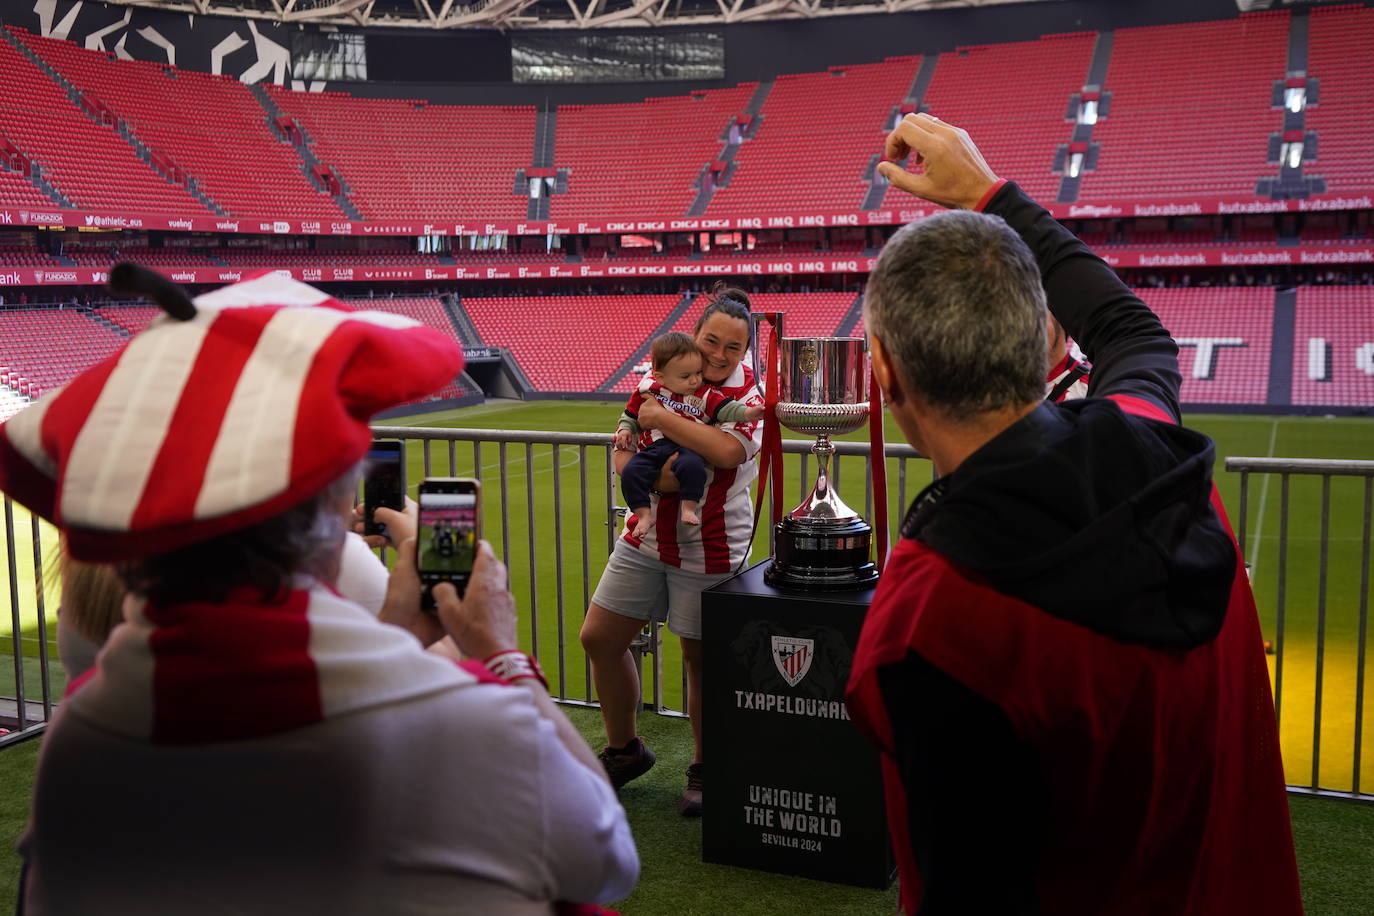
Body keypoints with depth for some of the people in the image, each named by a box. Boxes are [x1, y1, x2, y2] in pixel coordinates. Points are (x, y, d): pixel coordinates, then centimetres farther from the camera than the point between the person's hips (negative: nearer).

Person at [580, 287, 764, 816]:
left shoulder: (749, 396, -9)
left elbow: (727, 450, -30)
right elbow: (622, 453, 4)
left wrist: (659, 416, -22)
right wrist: (651, 475, -18)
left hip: (708, 547, -5)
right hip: (645, 536, 5)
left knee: (700, 656, 5)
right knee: (599, 638, 7)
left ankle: (704, 767, 27)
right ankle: (624, 749, 29)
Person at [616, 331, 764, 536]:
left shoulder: (706, 394, 10)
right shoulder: (648, 390, 13)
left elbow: (726, 408, -1)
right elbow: (631, 414, 26)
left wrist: (746, 412, -17)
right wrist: (624, 430, 10)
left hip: (687, 448, -2)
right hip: (652, 448, 2)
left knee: (692, 466, -36)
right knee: (630, 472, -22)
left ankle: (688, 509, -21)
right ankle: (644, 514, -10)